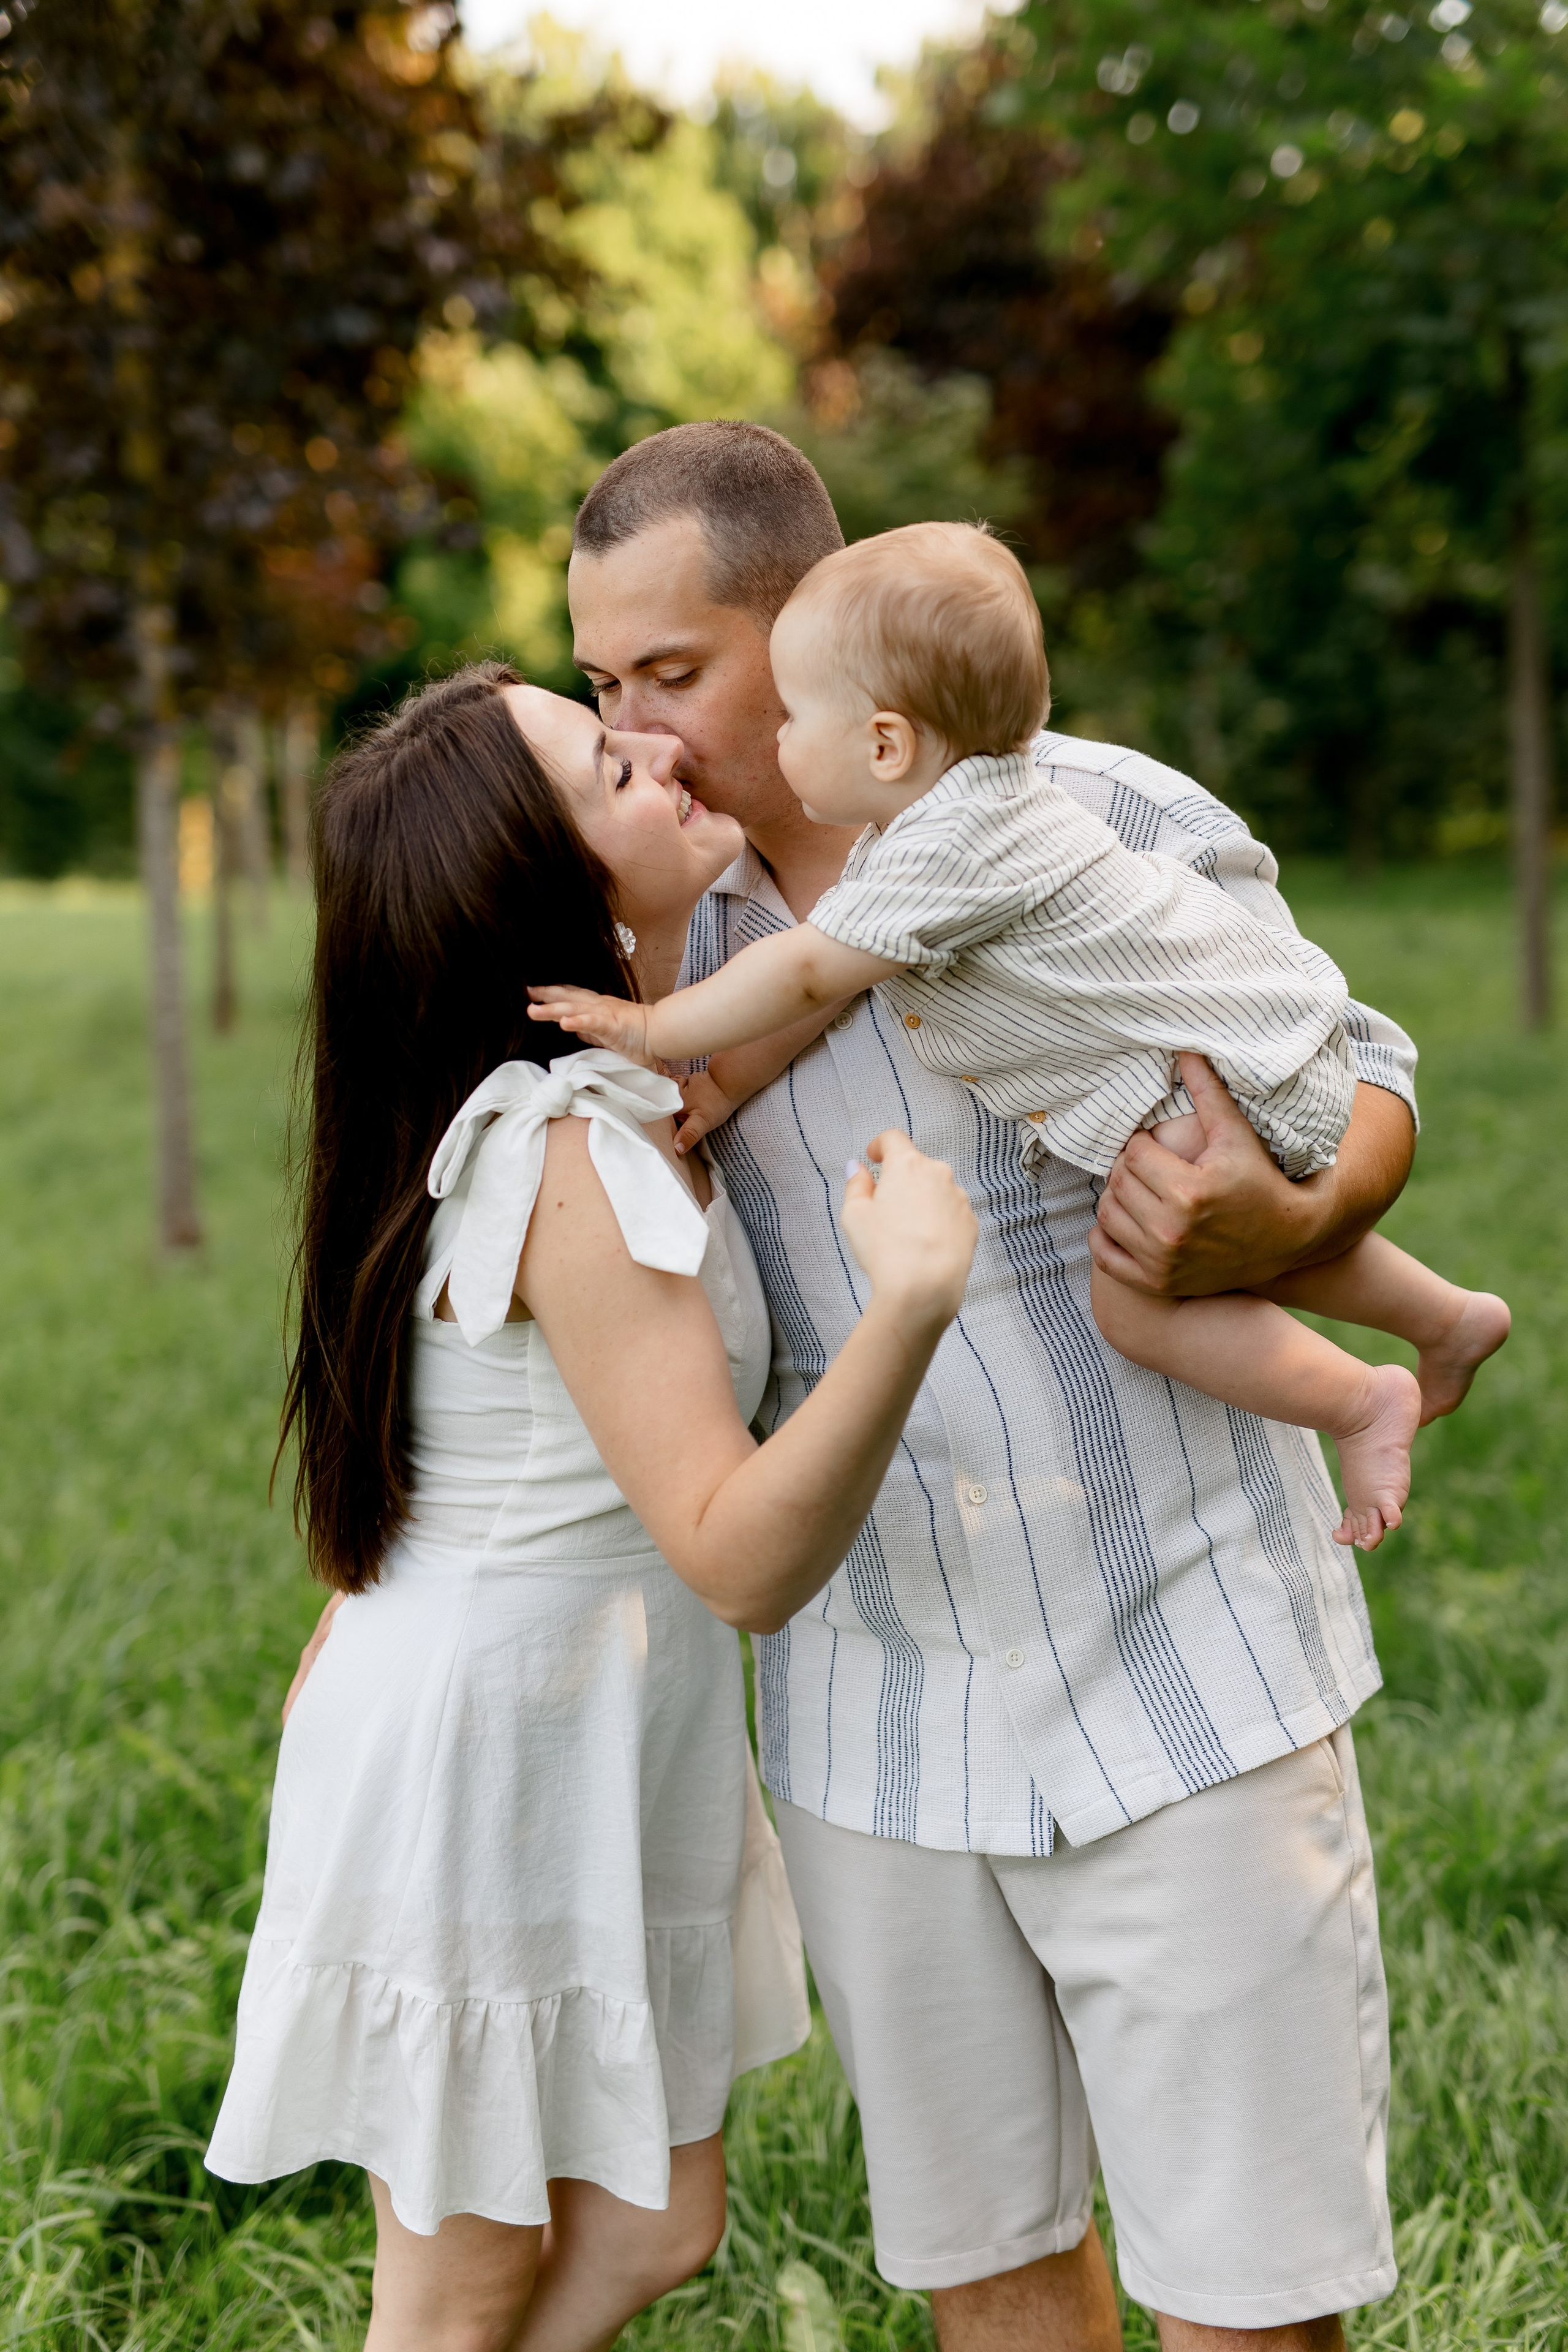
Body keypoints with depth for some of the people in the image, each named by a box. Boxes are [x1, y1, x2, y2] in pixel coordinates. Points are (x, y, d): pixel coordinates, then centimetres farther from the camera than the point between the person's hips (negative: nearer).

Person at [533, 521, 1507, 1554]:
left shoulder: (953, 847, -27)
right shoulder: (913, 836, 6)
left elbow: (802, 973, -23)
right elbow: (829, 981, 11)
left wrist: (653, 1030, -12)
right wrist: (728, 1081, 5)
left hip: (1232, 1067, -11)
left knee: (1135, 1297, -11)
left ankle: (1360, 1401, -1)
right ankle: (1450, 1319, 42)